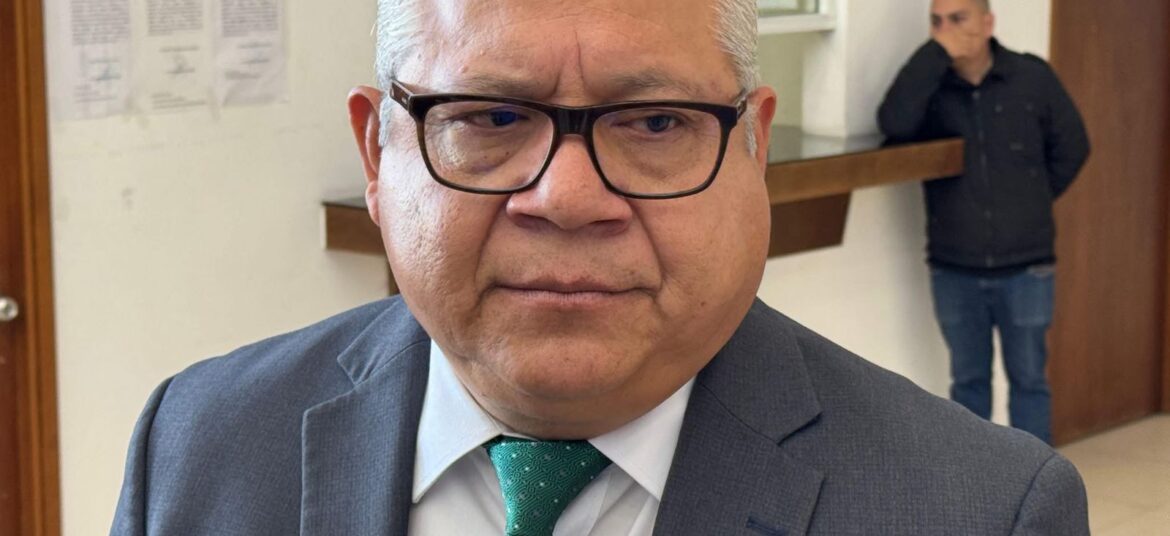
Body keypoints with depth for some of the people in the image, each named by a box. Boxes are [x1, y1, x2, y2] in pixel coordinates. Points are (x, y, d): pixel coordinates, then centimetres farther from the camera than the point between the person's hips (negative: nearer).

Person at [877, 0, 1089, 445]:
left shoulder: (1032, 77, -5)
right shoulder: (929, 85, -4)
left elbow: (1071, 148, 7)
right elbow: (894, 124, -26)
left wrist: (1030, 201, 5)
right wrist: (936, 53, -25)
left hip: (1025, 266, -1)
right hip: (954, 267, 1)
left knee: (1028, 379, 8)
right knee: (968, 379, 12)